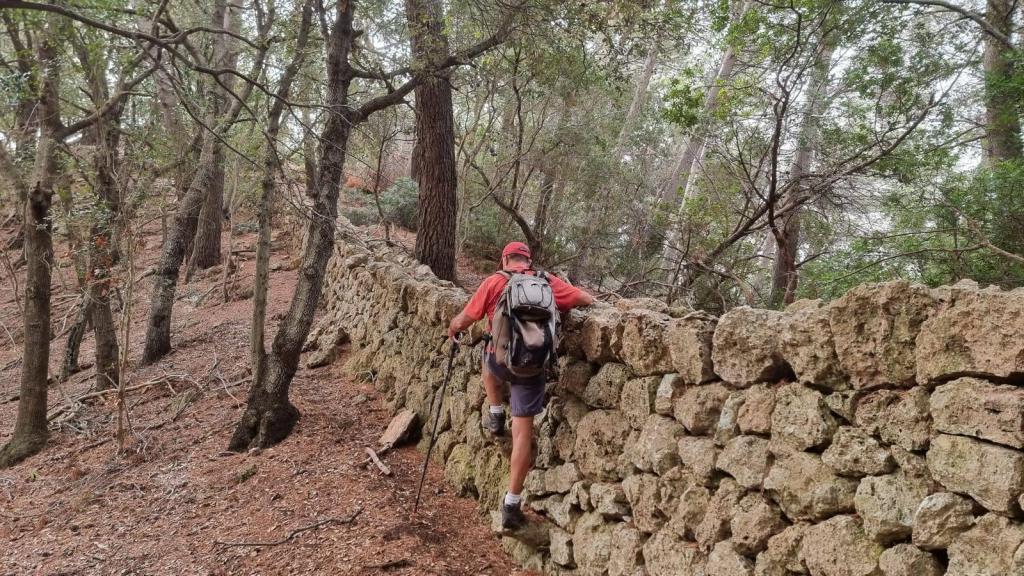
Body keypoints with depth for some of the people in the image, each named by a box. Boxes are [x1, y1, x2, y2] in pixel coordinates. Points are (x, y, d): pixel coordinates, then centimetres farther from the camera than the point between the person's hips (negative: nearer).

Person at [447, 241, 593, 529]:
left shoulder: (494, 282, 1)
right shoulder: (549, 282, 6)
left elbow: (461, 322, 3)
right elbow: (588, 300, 11)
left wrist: (452, 329, 26)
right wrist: (562, 302, 29)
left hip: (501, 359, 0)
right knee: (523, 431, 5)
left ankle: (495, 415, 39)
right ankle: (511, 504, 6)